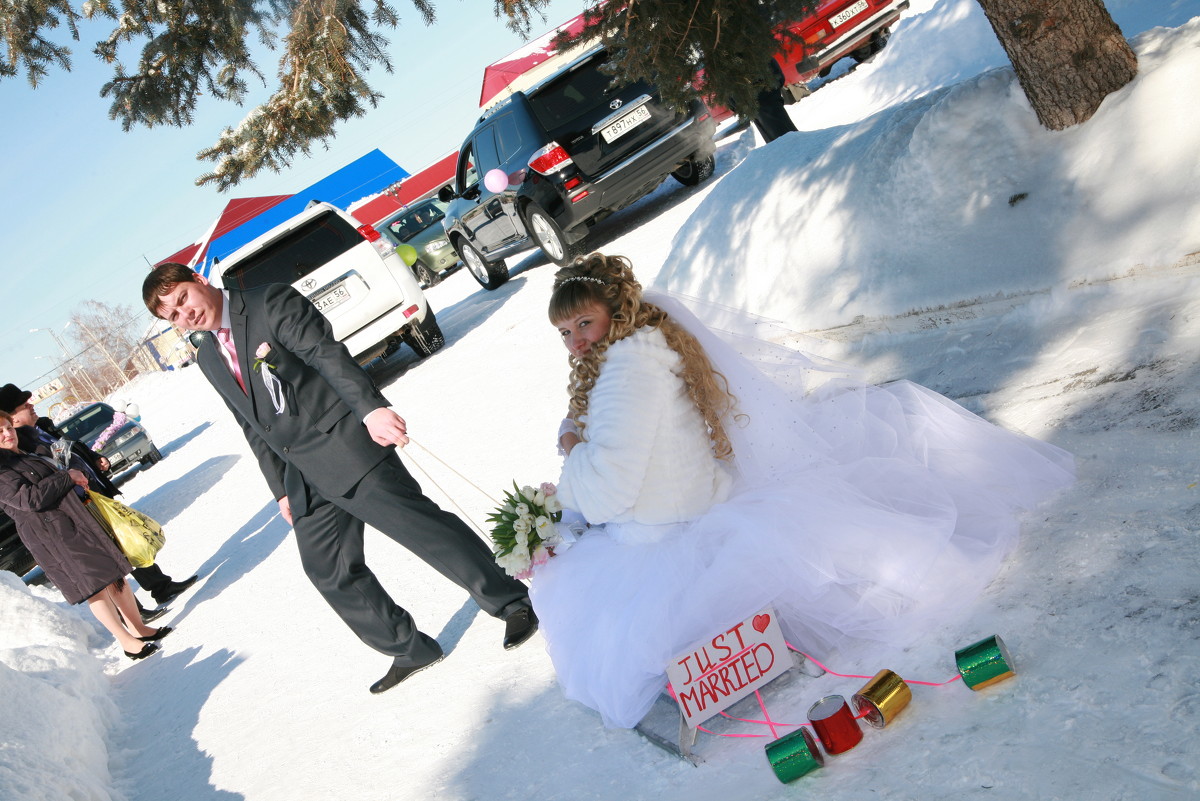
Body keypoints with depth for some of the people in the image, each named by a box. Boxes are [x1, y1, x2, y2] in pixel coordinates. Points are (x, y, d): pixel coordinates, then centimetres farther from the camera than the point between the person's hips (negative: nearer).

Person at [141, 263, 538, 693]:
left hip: (346, 445, -8)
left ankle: (513, 602, 4)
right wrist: (281, 488, 18)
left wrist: (371, 407, -32)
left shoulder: (270, 302, -5)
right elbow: (253, 427, 20)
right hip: (303, 474, 8)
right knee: (328, 569, 5)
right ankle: (410, 649, 17)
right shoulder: (208, 357, 16)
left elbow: (326, 353, -19)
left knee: (421, 524, -10)